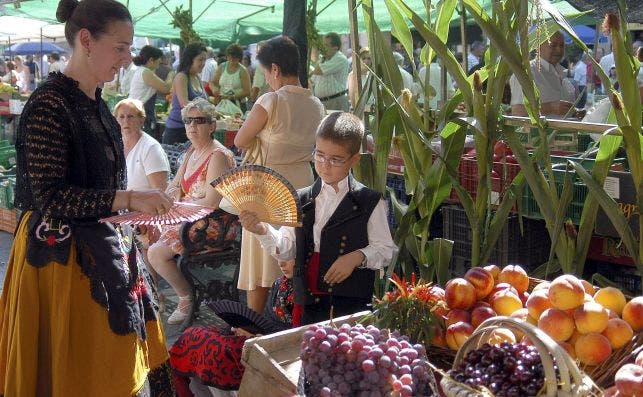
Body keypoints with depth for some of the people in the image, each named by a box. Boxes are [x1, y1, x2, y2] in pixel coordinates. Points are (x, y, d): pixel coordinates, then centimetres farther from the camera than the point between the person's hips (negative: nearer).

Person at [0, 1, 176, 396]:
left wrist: (142, 209, 13)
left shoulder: (95, 103, 8)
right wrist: (129, 199, -25)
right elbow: (49, 198, -22)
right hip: (62, 254, -8)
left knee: (103, 364, 15)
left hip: (99, 249, 8)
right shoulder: (49, 104, -17)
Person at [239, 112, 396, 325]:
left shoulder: (369, 202, -1)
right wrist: (263, 230, -8)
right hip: (310, 301, 3)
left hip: (352, 303, -3)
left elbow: (386, 250, 2)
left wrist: (358, 257, -15)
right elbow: (286, 248, 9)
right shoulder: (301, 200, 9)